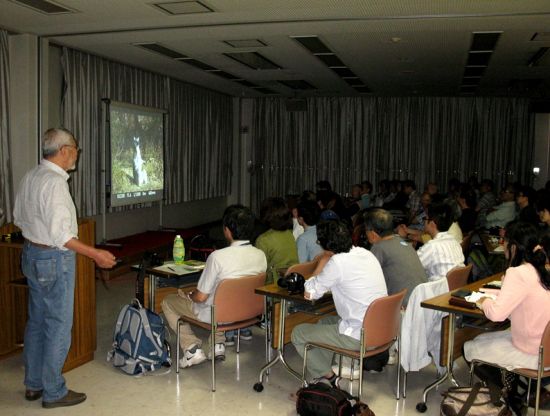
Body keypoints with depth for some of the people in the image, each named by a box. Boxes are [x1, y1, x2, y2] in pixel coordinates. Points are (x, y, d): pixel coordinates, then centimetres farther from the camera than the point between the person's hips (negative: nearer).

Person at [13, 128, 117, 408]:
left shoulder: (29, 177, 7)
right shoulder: (55, 182, -22)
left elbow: (18, 219, 16)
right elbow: (61, 234, -25)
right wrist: (95, 254, -21)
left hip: (31, 255, 10)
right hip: (54, 259, -10)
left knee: (36, 321, 18)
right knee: (58, 325, 2)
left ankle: (33, 384, 30)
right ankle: (53, 392, 13)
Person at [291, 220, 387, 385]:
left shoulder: (337, 262, -20)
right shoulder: (366, 253, 5)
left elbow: (309, 294, -8)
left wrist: (323, 261, -2)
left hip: (359, 337, -9)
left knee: (298, 333, 7)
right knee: (324, 322, 30)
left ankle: (329, 378, 12)